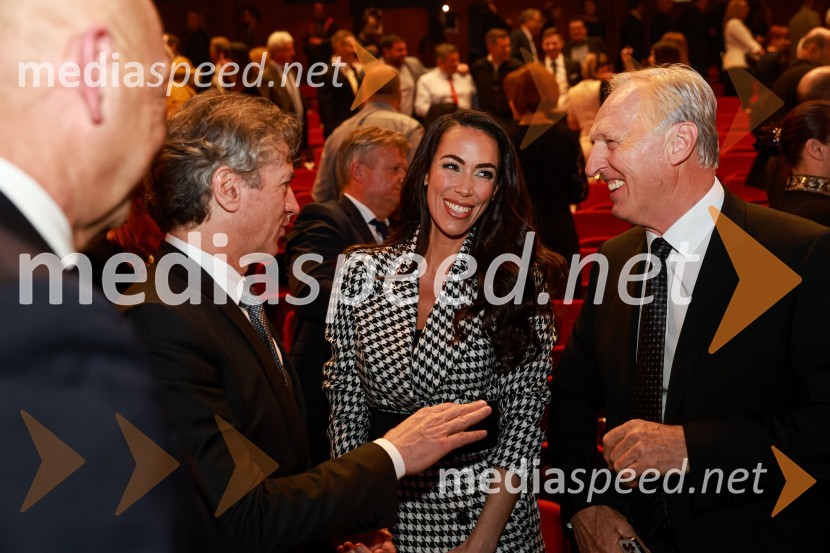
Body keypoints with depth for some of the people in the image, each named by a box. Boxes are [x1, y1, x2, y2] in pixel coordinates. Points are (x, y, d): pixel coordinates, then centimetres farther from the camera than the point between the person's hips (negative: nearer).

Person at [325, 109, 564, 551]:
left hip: (488, 504, -1)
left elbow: (525, 411, -9)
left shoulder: (521, 278, -7)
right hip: (384, 509, 2)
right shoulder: (362, 270, -3)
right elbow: (345, 401, 0)